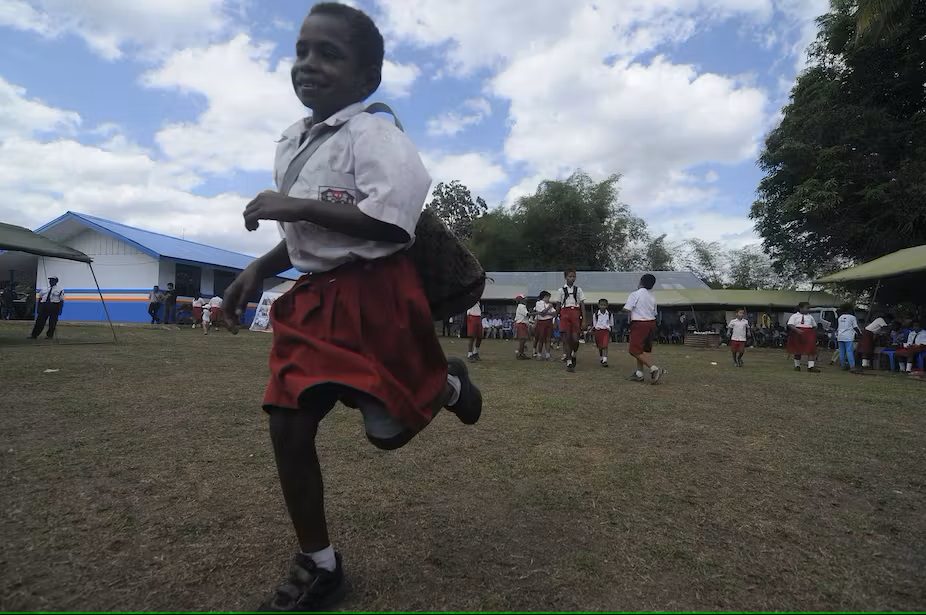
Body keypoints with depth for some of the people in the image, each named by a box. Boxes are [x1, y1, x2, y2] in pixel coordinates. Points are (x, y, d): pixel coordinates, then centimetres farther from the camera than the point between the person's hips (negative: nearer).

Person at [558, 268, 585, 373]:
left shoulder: (578, 289, 8)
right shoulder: (561, 290, 8)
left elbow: (582, 305, 5)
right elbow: (558, 305, 11)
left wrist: (584, 320, -3)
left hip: (576, 314, 0)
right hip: (564, 314, 0)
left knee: (575, 339, -6)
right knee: (566, 338, -4)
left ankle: (574, 354, 25)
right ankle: (569, 362, 0)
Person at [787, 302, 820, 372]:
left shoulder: (810, 317, 13)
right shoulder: (795, 316, 1)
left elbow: (814, 326, 22)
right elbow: (790, 325, -11)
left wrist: (813, 333, 7)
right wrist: (797, 330, -26)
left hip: (809, 335, 3)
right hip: (798, 335, -3)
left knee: (811, 350, -9)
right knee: (797, 351, 7)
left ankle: (811, 366, -11)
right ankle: (797, 366, 20)